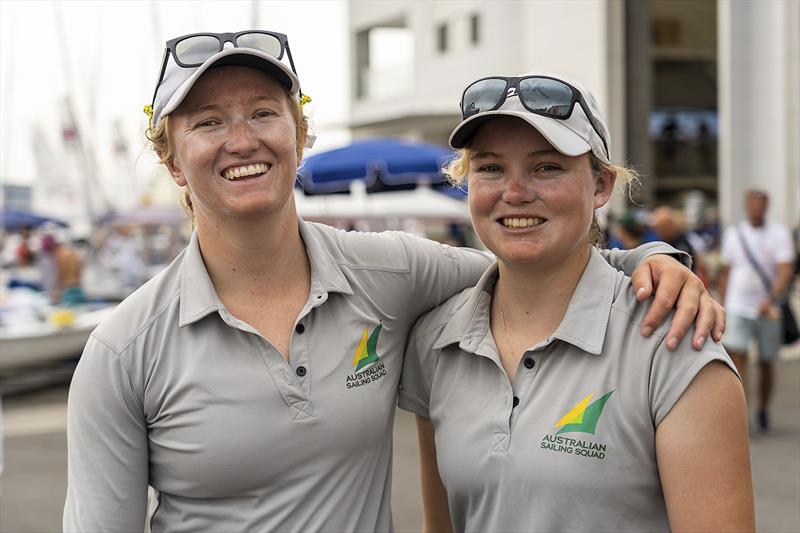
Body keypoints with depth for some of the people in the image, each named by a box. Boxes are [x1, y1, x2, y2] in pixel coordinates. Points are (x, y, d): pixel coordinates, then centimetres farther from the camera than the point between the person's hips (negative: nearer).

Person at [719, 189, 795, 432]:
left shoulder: (779, 233, -3)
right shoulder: (732, 233, 5)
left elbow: (785, 272, -14)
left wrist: (771, 299, -30)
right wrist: (723, 306, 14)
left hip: (769, 311, -1)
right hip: (738, 309, 1)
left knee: (766, 364, 11)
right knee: (738, 359, -14)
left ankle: (763, 410, 30)